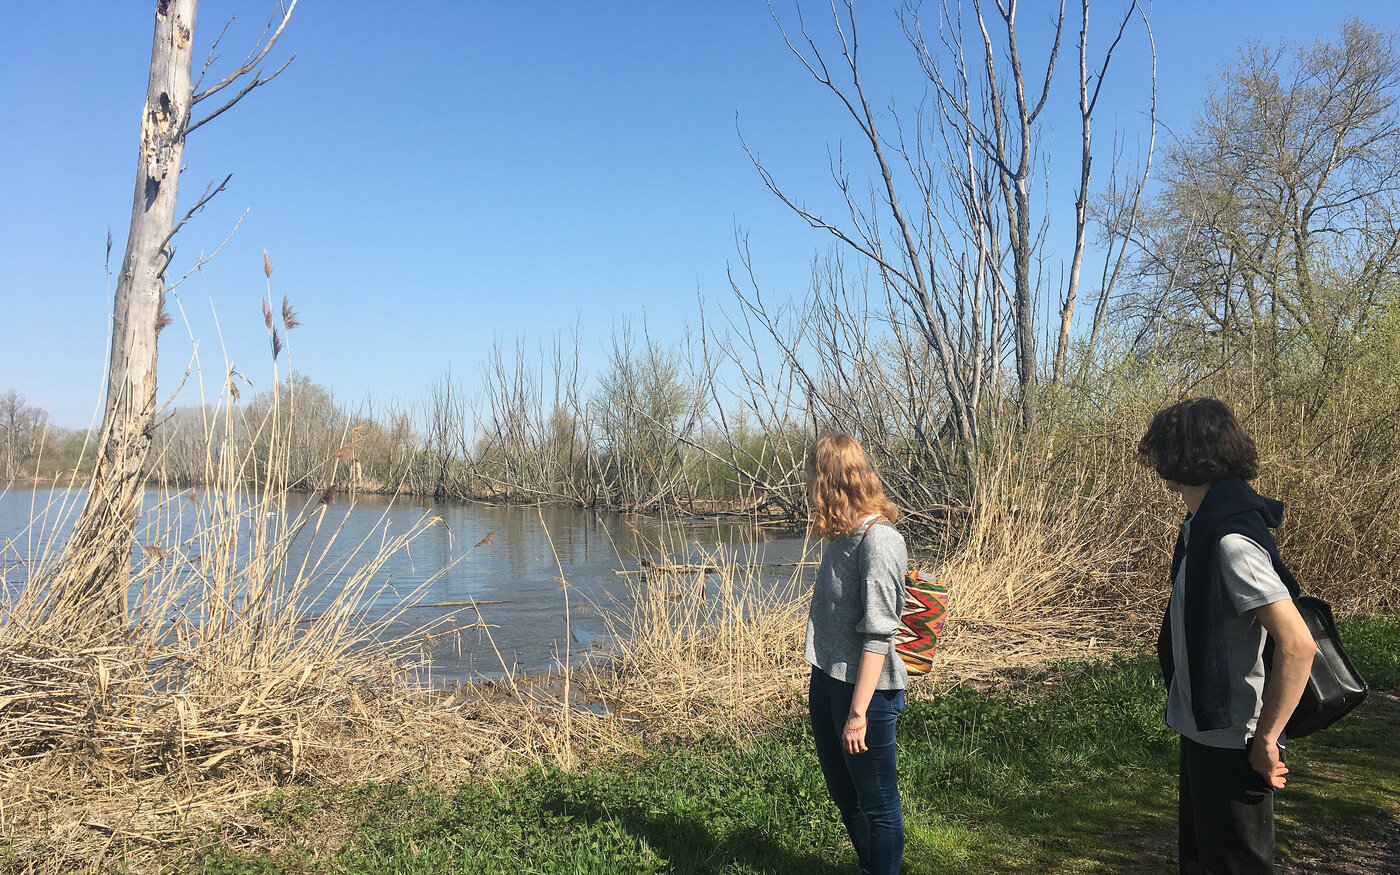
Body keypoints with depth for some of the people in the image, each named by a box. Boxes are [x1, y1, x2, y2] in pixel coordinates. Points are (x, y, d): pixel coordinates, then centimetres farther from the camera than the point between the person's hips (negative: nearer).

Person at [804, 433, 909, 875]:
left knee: (877, 803, 9)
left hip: (865, 687, -9)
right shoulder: (842, 535, 6)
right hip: (828, 679, 9)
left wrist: (858, 711, -22)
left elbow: (878, 633, -23)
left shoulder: (878, 540, -21)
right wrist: (820, 682, 14)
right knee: (842, 790, 23)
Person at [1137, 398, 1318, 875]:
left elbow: (1297, 644, -31)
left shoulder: (1231, 541, -27)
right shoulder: (1204, 524, 3)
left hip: (1231, 746, -9)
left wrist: (1266, 740, -24)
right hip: (1203, 734, 9)